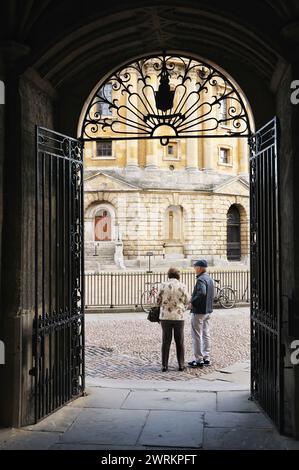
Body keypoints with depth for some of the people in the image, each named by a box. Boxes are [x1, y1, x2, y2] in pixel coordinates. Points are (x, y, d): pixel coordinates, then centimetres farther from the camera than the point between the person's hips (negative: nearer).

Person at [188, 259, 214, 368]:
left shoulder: (201, 279, -18)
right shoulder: (210, 279, 12)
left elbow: (201, 293, -33)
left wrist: (192, 303, -22)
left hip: (199, 311, -9)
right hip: (208, 310, 9)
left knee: (196, 336, -1)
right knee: (206, 335, 14)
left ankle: (198, 360, 2)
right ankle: (206, 358, 19)